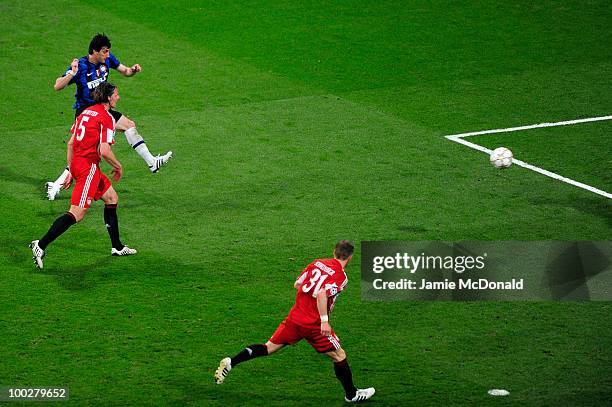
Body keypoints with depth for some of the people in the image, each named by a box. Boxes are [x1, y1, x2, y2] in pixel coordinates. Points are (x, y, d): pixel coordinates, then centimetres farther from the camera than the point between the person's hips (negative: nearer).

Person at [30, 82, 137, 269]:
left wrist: (71, 170, 20)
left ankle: (117, 247, 28)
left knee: (111, 197, 22)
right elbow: (104, 151, -19)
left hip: (77, 163, 10)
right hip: (89, 166, -10)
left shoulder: (86, 112, 13)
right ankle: (41, 245, -18)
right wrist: (118, 166, -2)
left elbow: (70, 143, 14)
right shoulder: (106, 117, -12)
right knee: (76, 214, -11)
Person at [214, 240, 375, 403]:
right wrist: (324, 321, -28)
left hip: (295, 316, 6)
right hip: (314, 324, -6)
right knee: (339, 356, 11)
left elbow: (297, 284, 15)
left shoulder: (317, 263, 7)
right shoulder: (340, 276, -13)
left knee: (269, 347, 12)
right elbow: (322, 294, -28)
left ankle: (230, 362, 3)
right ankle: (351, 394, 22)